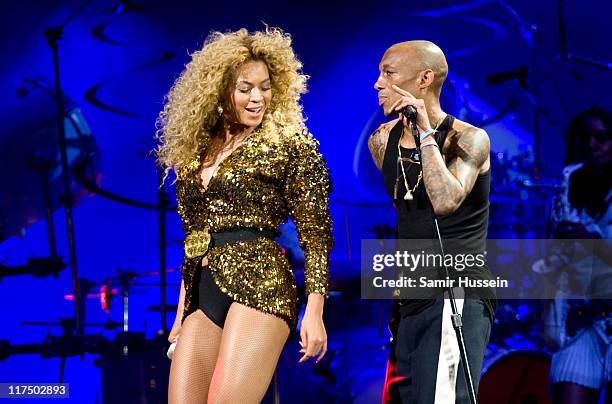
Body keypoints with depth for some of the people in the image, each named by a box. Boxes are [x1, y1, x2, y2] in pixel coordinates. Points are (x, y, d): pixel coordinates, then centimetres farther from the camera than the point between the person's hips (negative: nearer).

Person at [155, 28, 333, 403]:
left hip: (259, 288, -6)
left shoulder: (290, 144, 2)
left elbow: (316, 233, -3)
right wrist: (180, 316, 21)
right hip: (201, 297, 6)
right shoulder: (197, 151, 17)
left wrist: (314, 311, -12)